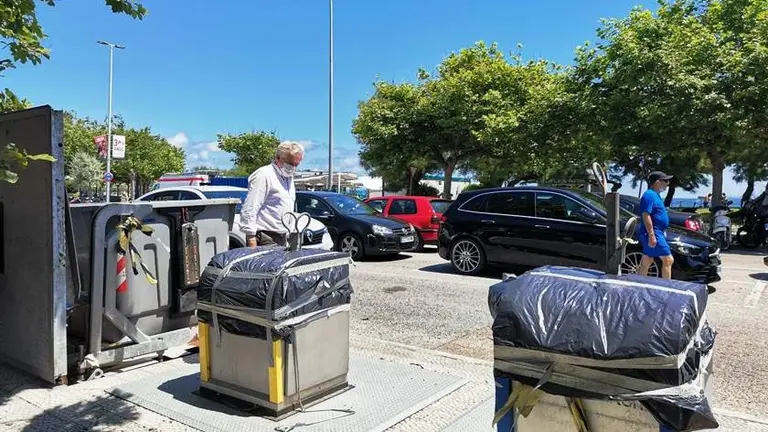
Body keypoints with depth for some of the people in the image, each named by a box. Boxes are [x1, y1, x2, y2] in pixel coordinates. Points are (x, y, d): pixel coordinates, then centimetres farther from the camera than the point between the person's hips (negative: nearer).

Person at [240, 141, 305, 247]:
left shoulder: (289, 177, 19)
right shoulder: (264, 176, -10)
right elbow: (248, 211, -16)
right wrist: (251, 240, -20)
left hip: (282, 238, 8)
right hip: (265, 239, -8)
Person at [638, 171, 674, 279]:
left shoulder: (655, 195, 17)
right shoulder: (649, 195, -15)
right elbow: (646, 216, -22)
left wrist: (663, 232, 26)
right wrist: (652, 236, -25)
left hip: (657, 233, 10)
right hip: (653, 234, -10)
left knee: (646, 262, 12)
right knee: (668, 260, -9)